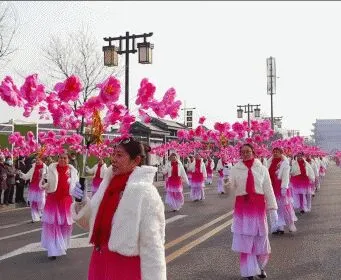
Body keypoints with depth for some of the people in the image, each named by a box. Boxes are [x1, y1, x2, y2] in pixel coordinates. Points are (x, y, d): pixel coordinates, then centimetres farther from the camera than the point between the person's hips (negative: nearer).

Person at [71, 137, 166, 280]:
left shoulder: (145, 193, -19)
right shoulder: (108, 184, 3)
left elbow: (152, 245, -20)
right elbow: (94, 223, 11)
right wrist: (82, 203, -4)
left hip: (126, 265, -7)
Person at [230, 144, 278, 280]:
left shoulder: (261, 169, 0)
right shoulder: (236, 169, -1)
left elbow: (268, 189, 0)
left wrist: (272, 208, -3)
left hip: (258, 206, 1)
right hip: (242, 207, 0)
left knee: (260, 238, 7)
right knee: (245, 239, 3)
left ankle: (259, 266, 31)